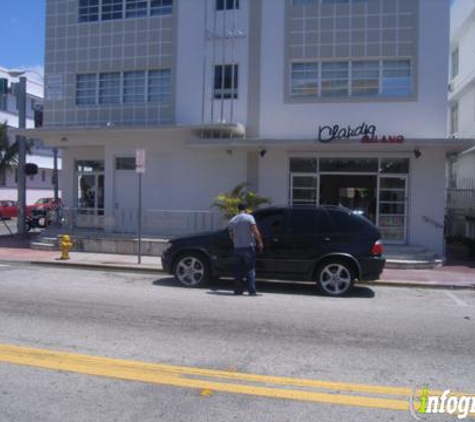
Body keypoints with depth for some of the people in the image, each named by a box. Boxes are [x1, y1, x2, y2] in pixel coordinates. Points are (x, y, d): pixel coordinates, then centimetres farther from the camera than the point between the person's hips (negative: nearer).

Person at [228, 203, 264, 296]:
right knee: (250, 269, -1)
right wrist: (260, 242, -5)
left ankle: (238, 290, 10)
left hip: (237, 248, 4)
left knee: (238, 270, 9)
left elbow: (231, 235, 12)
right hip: (248, 247, -4)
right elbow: (255, 231, -13)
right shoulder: (249, 217, -6)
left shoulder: (232, 220, 9)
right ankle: (252, 291, -5)